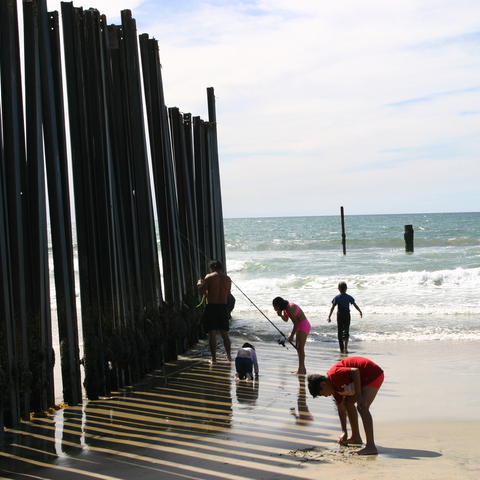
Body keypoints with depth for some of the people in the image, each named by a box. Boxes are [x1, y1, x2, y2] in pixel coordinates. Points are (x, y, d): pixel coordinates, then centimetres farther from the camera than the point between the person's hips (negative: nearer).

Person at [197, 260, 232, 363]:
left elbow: (201, 292, -11)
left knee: (212, 333, 0)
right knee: (224, 333, 15)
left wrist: (199, 284, 10)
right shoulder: (228, 279, 6)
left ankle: (214, 358, -2)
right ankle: (229, 356, 22)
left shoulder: (209, 277, -8)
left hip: (211, 307, -4)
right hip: (223, 307, 4)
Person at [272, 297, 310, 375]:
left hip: (303, 325, -10)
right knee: (298, 347, 13)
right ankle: (302, 369, 18)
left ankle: (301, 370, -10)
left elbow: (296, 323, -22)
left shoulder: (289, 309, -24)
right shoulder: (286, 308, 5)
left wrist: (291, 336, -15)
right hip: (300, 326, 10)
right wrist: (281, 315, -5)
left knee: (300, 348, -11)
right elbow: (286, 319, 16)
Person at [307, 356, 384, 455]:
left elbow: (355, 371, -32)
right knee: (348, 402, 21)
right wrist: (344, 432, 9)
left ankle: (371, 446, -28)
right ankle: (356, 437, 33)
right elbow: (341, 408, 10)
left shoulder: (334, 375, -22)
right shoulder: (334, 387, 7)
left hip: (374, 374, -11)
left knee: (362, 407, -21)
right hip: (364, 378, 11)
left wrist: (358, 395, -26)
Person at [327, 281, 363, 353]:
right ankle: (345, 347, -18)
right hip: (347, 315, 0)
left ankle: (341, 348, 14)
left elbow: (332, 307, -11)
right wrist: (360, 311, 17)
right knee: (346, 331, 0)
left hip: (339, 315, 0)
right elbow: (355, 305, 2)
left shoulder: (337, 297, -4)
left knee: (340, 332, 10)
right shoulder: (349, 297, -1)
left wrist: (329, 316, -13)